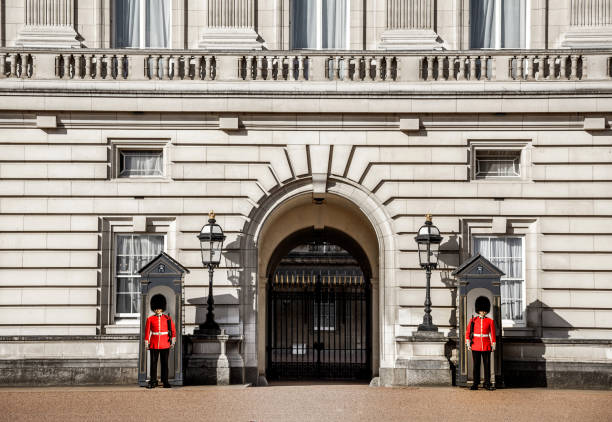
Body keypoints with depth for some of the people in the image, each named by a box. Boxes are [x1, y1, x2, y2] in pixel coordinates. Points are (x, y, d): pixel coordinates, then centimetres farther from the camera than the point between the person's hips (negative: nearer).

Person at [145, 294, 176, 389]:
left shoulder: (168, 319, 5)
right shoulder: (150, 319, 3)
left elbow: (173, 331, 8)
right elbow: (147, 332, 3)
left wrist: (173, 341, 3)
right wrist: (146, 344, 0)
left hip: (165, 345, 0)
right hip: (154, 345, 0)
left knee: (165, 363, 2)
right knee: (153, 363, 0)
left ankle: (165, 382, 6)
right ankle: (153, 382, 5)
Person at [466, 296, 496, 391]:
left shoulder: (490, 321, 4)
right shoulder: (473, 320, 4)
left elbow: (493, 334, 5)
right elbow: (468, 332, 3)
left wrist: (493, 346, 1)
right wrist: (468, 344, -4)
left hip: (486, 346, 0)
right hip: (475, 346, 0)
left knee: (487, 365, 1)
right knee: (476, 365, 2)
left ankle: (487, 384, 5)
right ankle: (475, 384, 6)